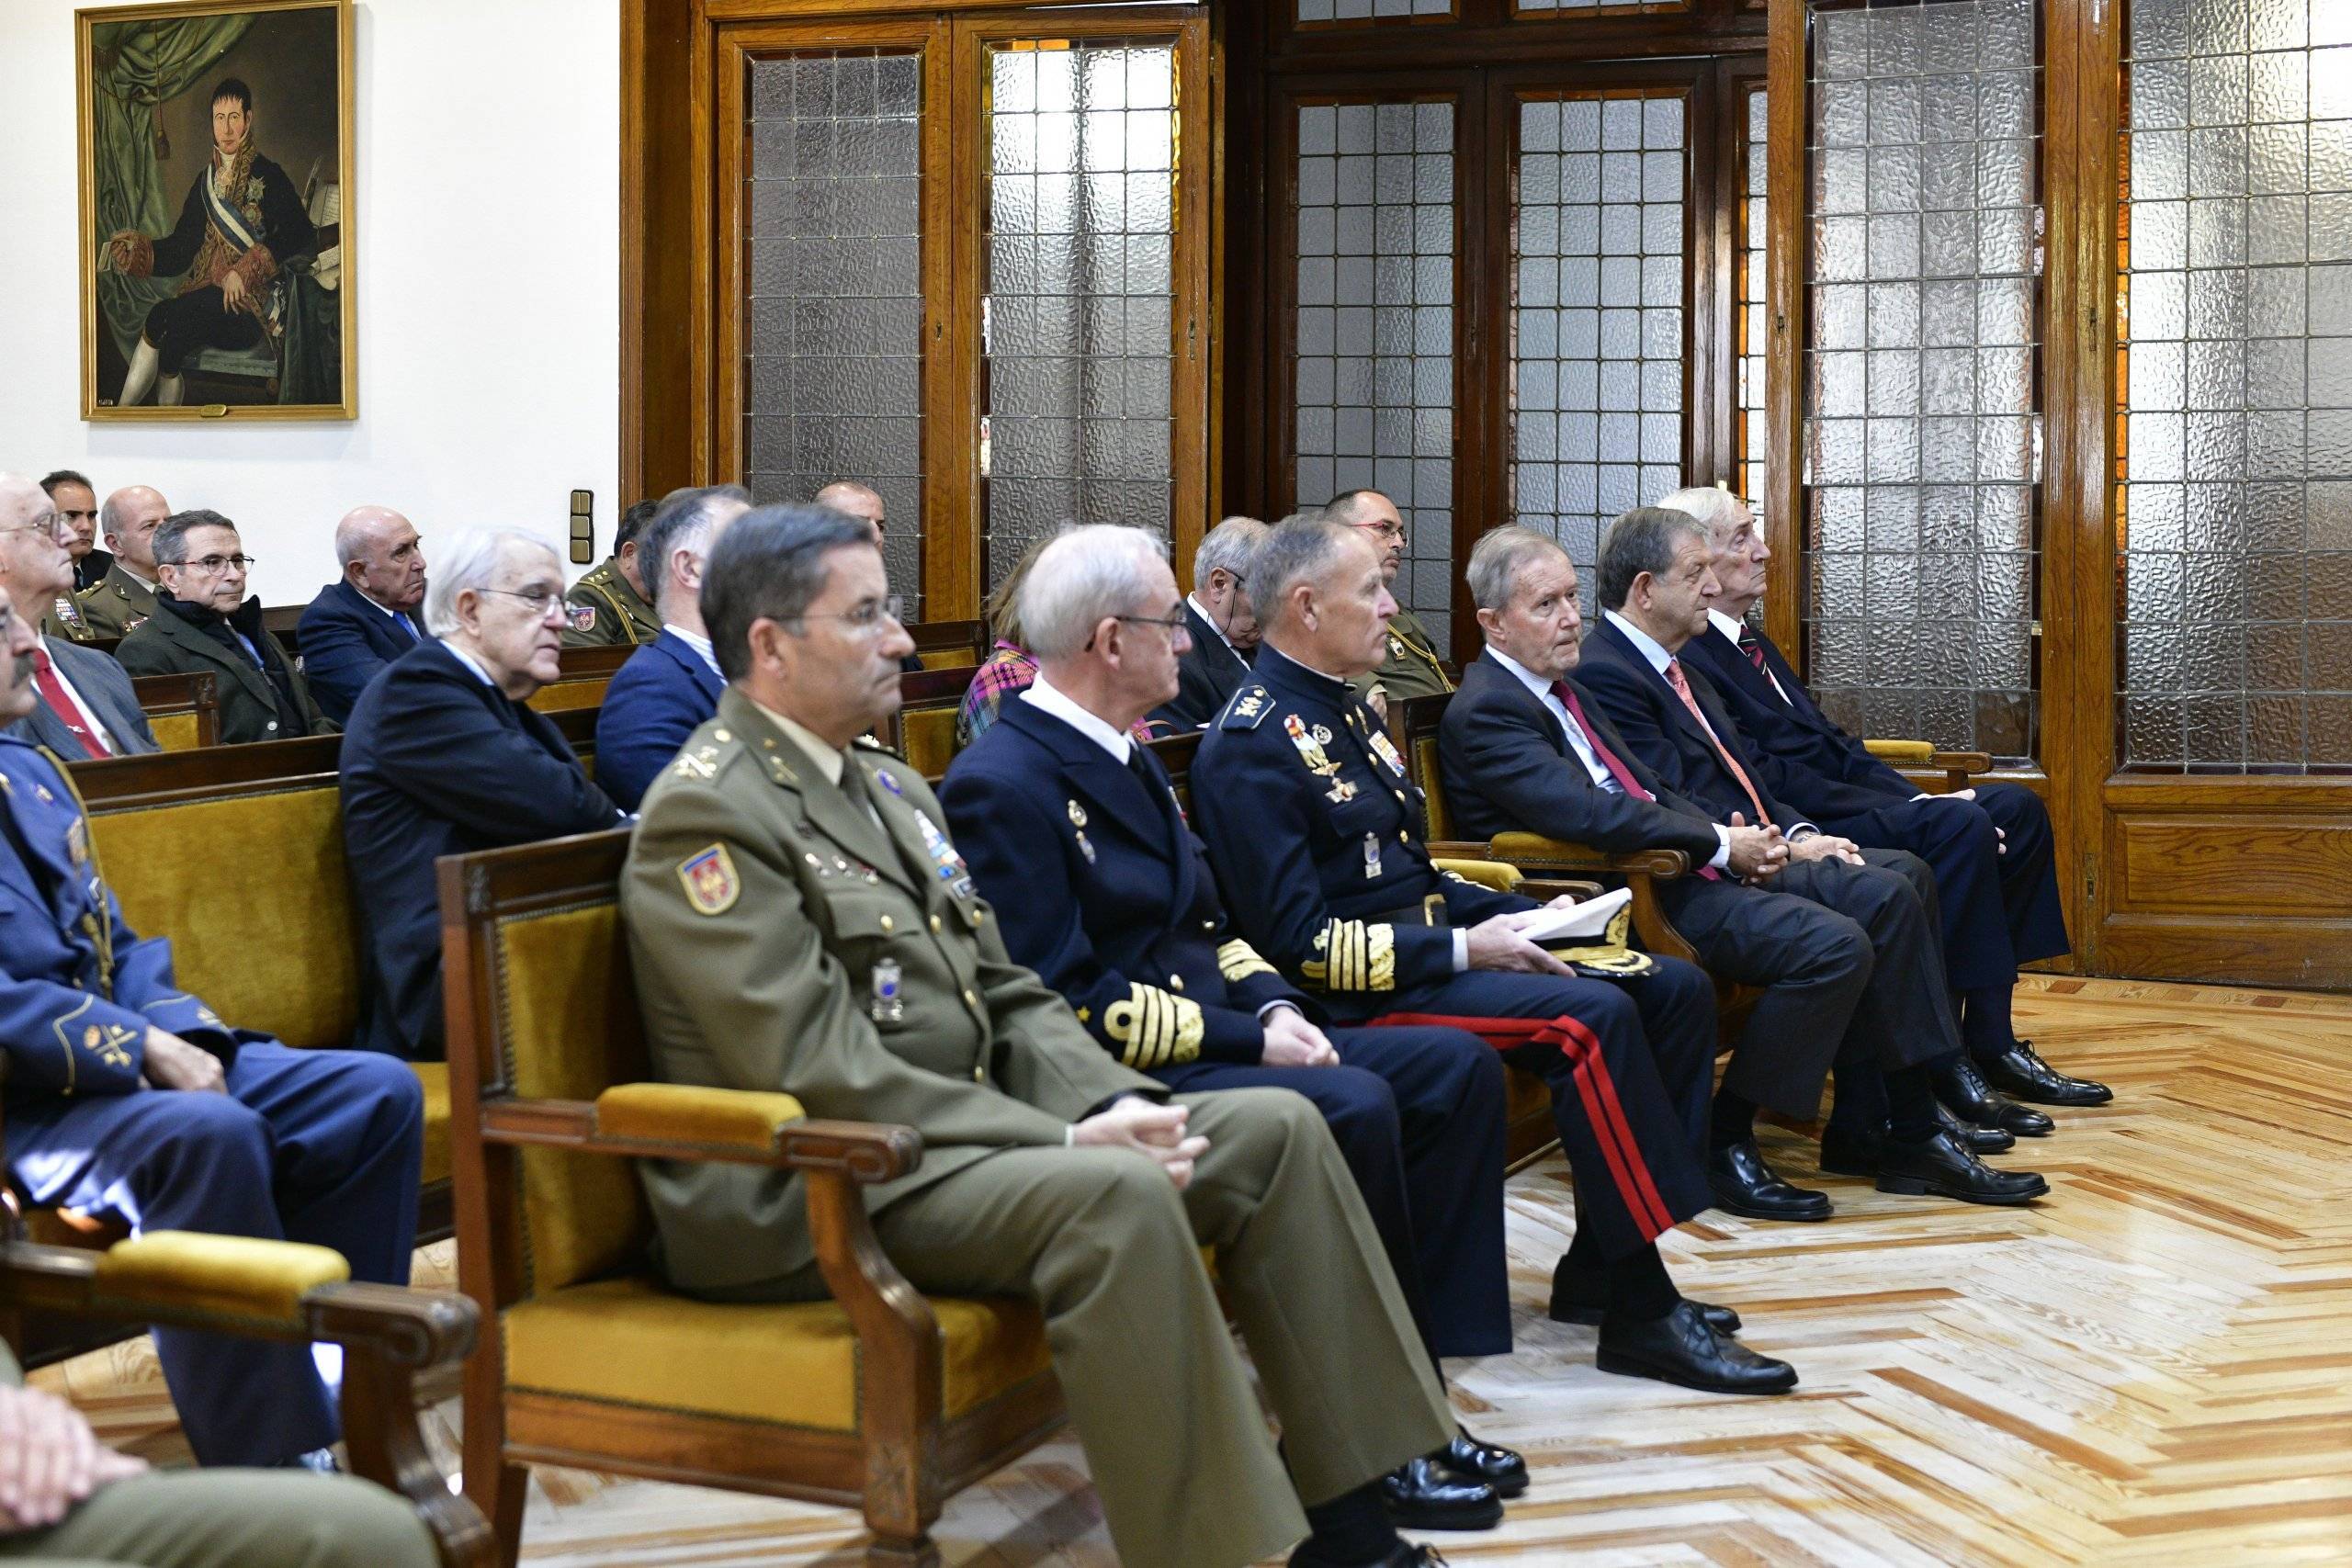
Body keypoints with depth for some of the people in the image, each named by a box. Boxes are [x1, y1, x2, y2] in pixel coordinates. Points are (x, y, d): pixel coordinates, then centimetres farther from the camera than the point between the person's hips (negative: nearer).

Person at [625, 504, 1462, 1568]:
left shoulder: (889, 787, 17)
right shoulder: (706, 814, -13)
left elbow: (1007, 998, 16)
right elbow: (819, 1073, -20)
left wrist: (1112, 1104, -5)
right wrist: (1065, 1142, -20)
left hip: (958, 1132, 10)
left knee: (1277, 1129, 0)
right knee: (1116, 1197, -33)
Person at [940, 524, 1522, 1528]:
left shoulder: (1126, 758, 15)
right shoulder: (1003, 784, -15)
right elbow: (1070, 1005, -20)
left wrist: (1273, 1004, 0)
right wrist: (1247, 1039, -19)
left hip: (1211, 1039, 10)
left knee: (1455, 1067, 0)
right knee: (1353, 1107, -30)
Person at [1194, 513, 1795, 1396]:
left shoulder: (1342, 711, 17)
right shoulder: (1252, 747, -14)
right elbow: (1301, 942, -20)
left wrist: (1515, 918, 7)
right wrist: (1462, 951, -18)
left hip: (1426, 946, 10)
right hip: (1361, 993, -10)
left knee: (1675, 990, 0)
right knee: (1593, 1018, -28)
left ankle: (1599, 1271, 2)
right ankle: (1642, 1314, -22)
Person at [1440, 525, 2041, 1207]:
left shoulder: (1564, 690, 20)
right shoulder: (1483, 712, -12)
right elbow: (1589, 815, -25)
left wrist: (1733, 837, 1)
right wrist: (1720, 843, -15)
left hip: (1683, 868, 10)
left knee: (1889, 892, 2)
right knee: (1834, 943, -25)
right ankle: (1722, 1144, -14)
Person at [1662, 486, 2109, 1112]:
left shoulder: (1747, 639, 20)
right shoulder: (1686, 656, -13)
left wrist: (1920, 799, 2)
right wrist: (1914, 809, -18)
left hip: (1838, 802, 11)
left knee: (2018, 808, 1)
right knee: (1961, 825, -27)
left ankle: (1988, 1040, -2)